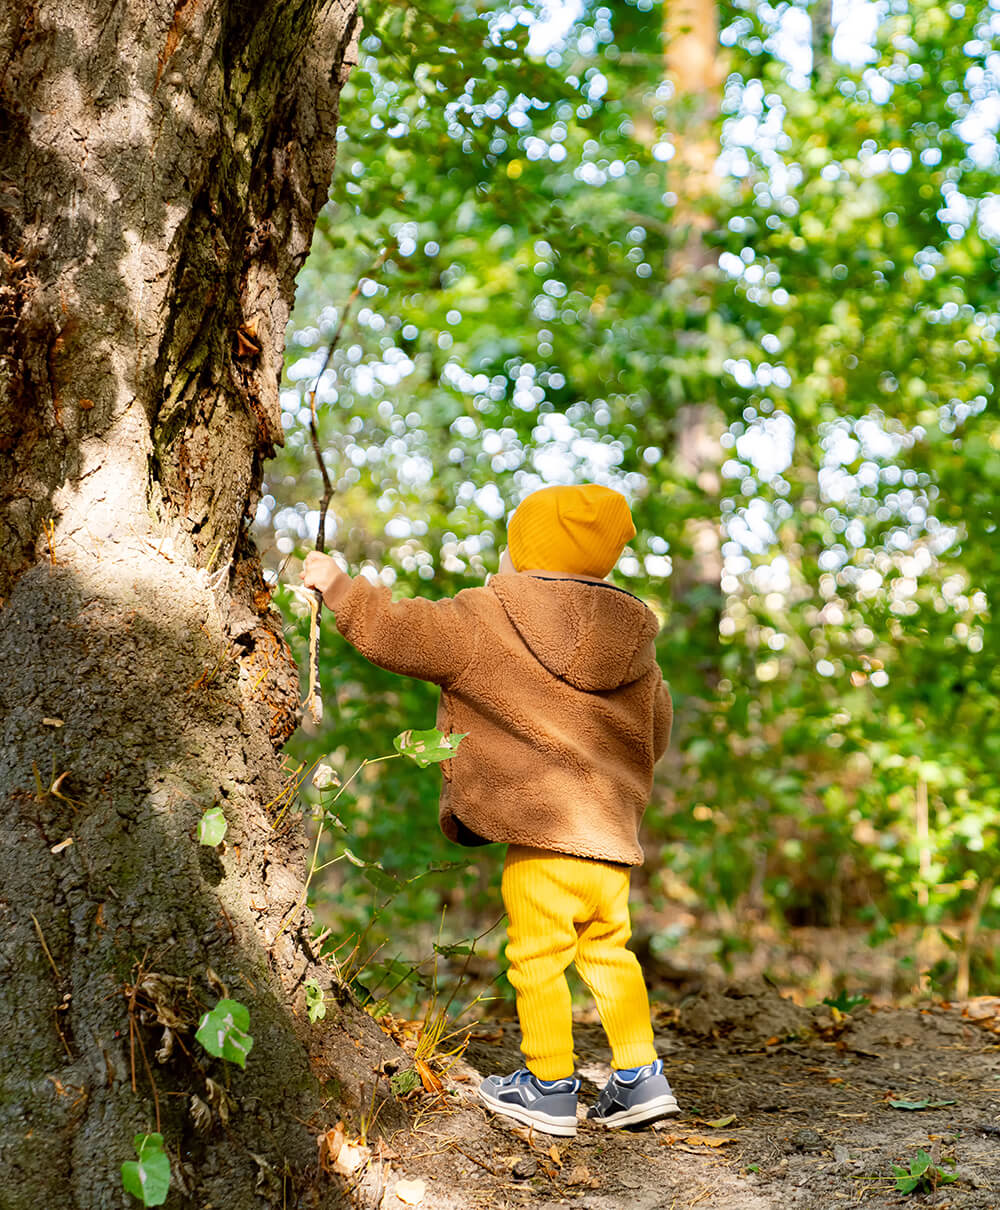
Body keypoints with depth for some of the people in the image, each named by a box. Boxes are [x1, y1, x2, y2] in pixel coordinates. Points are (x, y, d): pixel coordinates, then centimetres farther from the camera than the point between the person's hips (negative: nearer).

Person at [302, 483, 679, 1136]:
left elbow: (397, 632, -1)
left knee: (538, 958, 6)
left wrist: (338, 586, 15)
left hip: (543, 833, -6)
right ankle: (640, 1077, 20)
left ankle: (549, 1087, 15)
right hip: (614, 831, 6)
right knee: (608, 949, 18)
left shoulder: (483, 621, -6)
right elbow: (657, 730, 19)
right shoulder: (634, 638, 10)